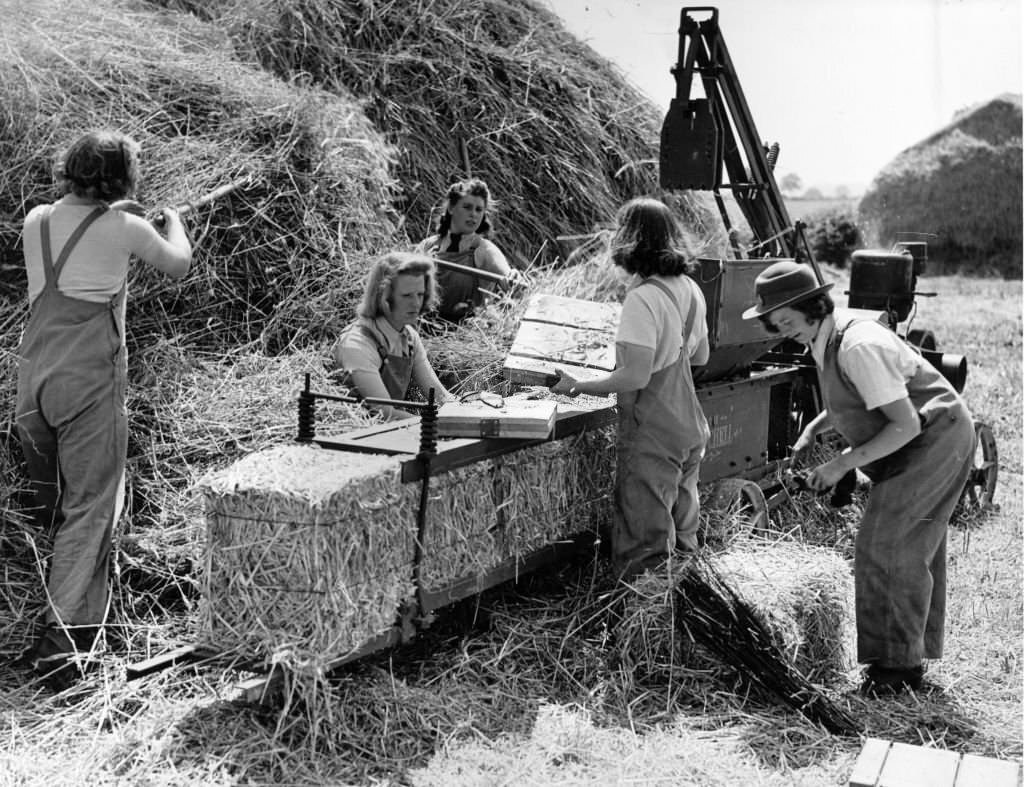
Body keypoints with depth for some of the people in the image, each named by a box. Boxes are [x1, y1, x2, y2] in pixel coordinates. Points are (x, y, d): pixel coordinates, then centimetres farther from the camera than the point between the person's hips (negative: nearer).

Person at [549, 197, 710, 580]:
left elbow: (635, 376, -25)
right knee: (682, 534, 21)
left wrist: (578, 384, -15)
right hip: (691, 429, 9)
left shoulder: (643, 297, -21)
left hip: (652, 437, -9)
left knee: (644, 550, 2)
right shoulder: (690, 289, 5)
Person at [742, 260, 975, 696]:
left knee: (885, 544, -7)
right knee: (911, 549, 16)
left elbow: (906, 423, -27)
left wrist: (844, 463, -25)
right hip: (923, 444, 10)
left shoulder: (857, 346, -27)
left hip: (934, 442, -10)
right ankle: (910, 657, 28)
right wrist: (813, 428, 6)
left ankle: (899, 663, 5)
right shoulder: (828, 337, 3)